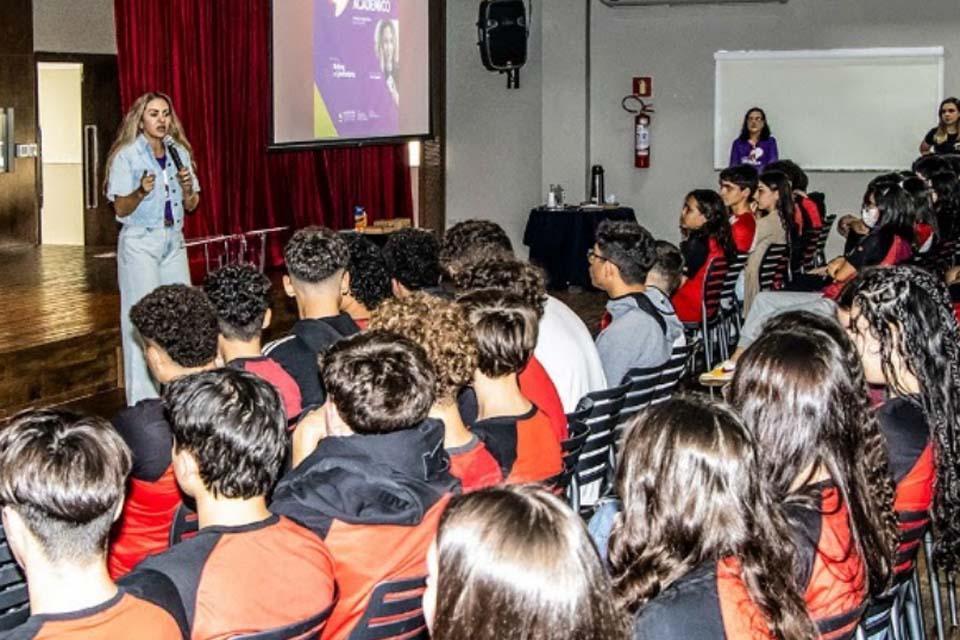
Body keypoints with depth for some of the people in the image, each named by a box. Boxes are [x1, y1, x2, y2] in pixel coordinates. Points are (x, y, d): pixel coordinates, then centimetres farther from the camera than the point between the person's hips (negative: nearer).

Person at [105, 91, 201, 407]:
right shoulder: (126, 156, -7)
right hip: (140, 242, -5)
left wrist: (187, 187, -9)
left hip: (174, 240, 5)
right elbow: (121, 209, -8)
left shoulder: (179, 153, 9)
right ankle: (144, 401, 0)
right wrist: (141, 192, -27)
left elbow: (191, 205, 12)